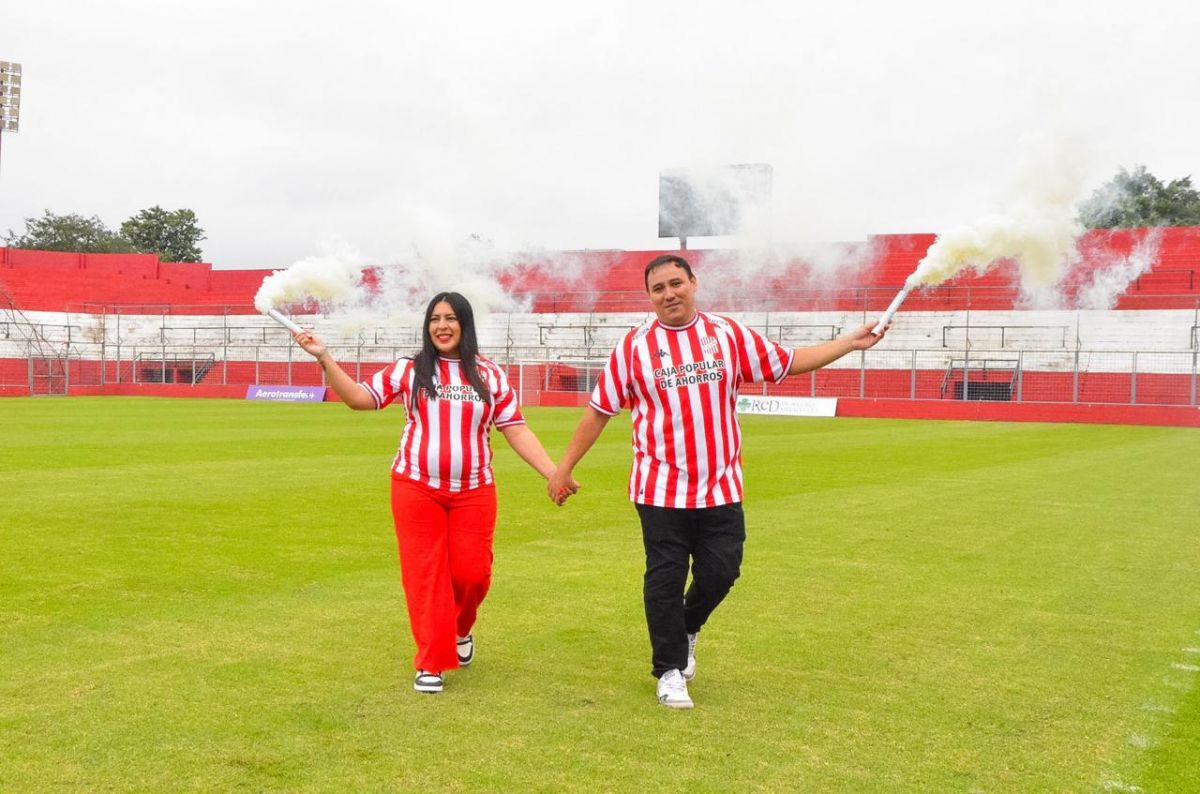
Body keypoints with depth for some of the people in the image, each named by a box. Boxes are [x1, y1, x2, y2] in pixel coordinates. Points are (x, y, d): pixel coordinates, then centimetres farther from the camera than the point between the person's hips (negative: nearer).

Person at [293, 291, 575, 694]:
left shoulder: (489, 376, 6)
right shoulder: (408, 370, 4)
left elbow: (516, 430, 5)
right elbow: (359, 398, 0)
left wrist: (552, 472, -3)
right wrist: (323, 357, -10)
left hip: (474, 492, 1)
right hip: (416, 488, -1)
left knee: (472, 572, -1)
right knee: (425, 573, 0)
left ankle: (460, 629, 33)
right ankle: (432, 663, 10)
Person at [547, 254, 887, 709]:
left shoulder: (728, 334, 5)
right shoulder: (635, 345, -1)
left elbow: (788, 364, 13)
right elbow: (599, 410, 3)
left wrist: (851, 342, 9)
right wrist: (564, 468, 4)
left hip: (722, 487, 2)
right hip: (660, 489, -2)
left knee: (720, 573, 4)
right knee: (665, 580, 3)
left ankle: (686, 630, 36)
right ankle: (670, 671, 21)